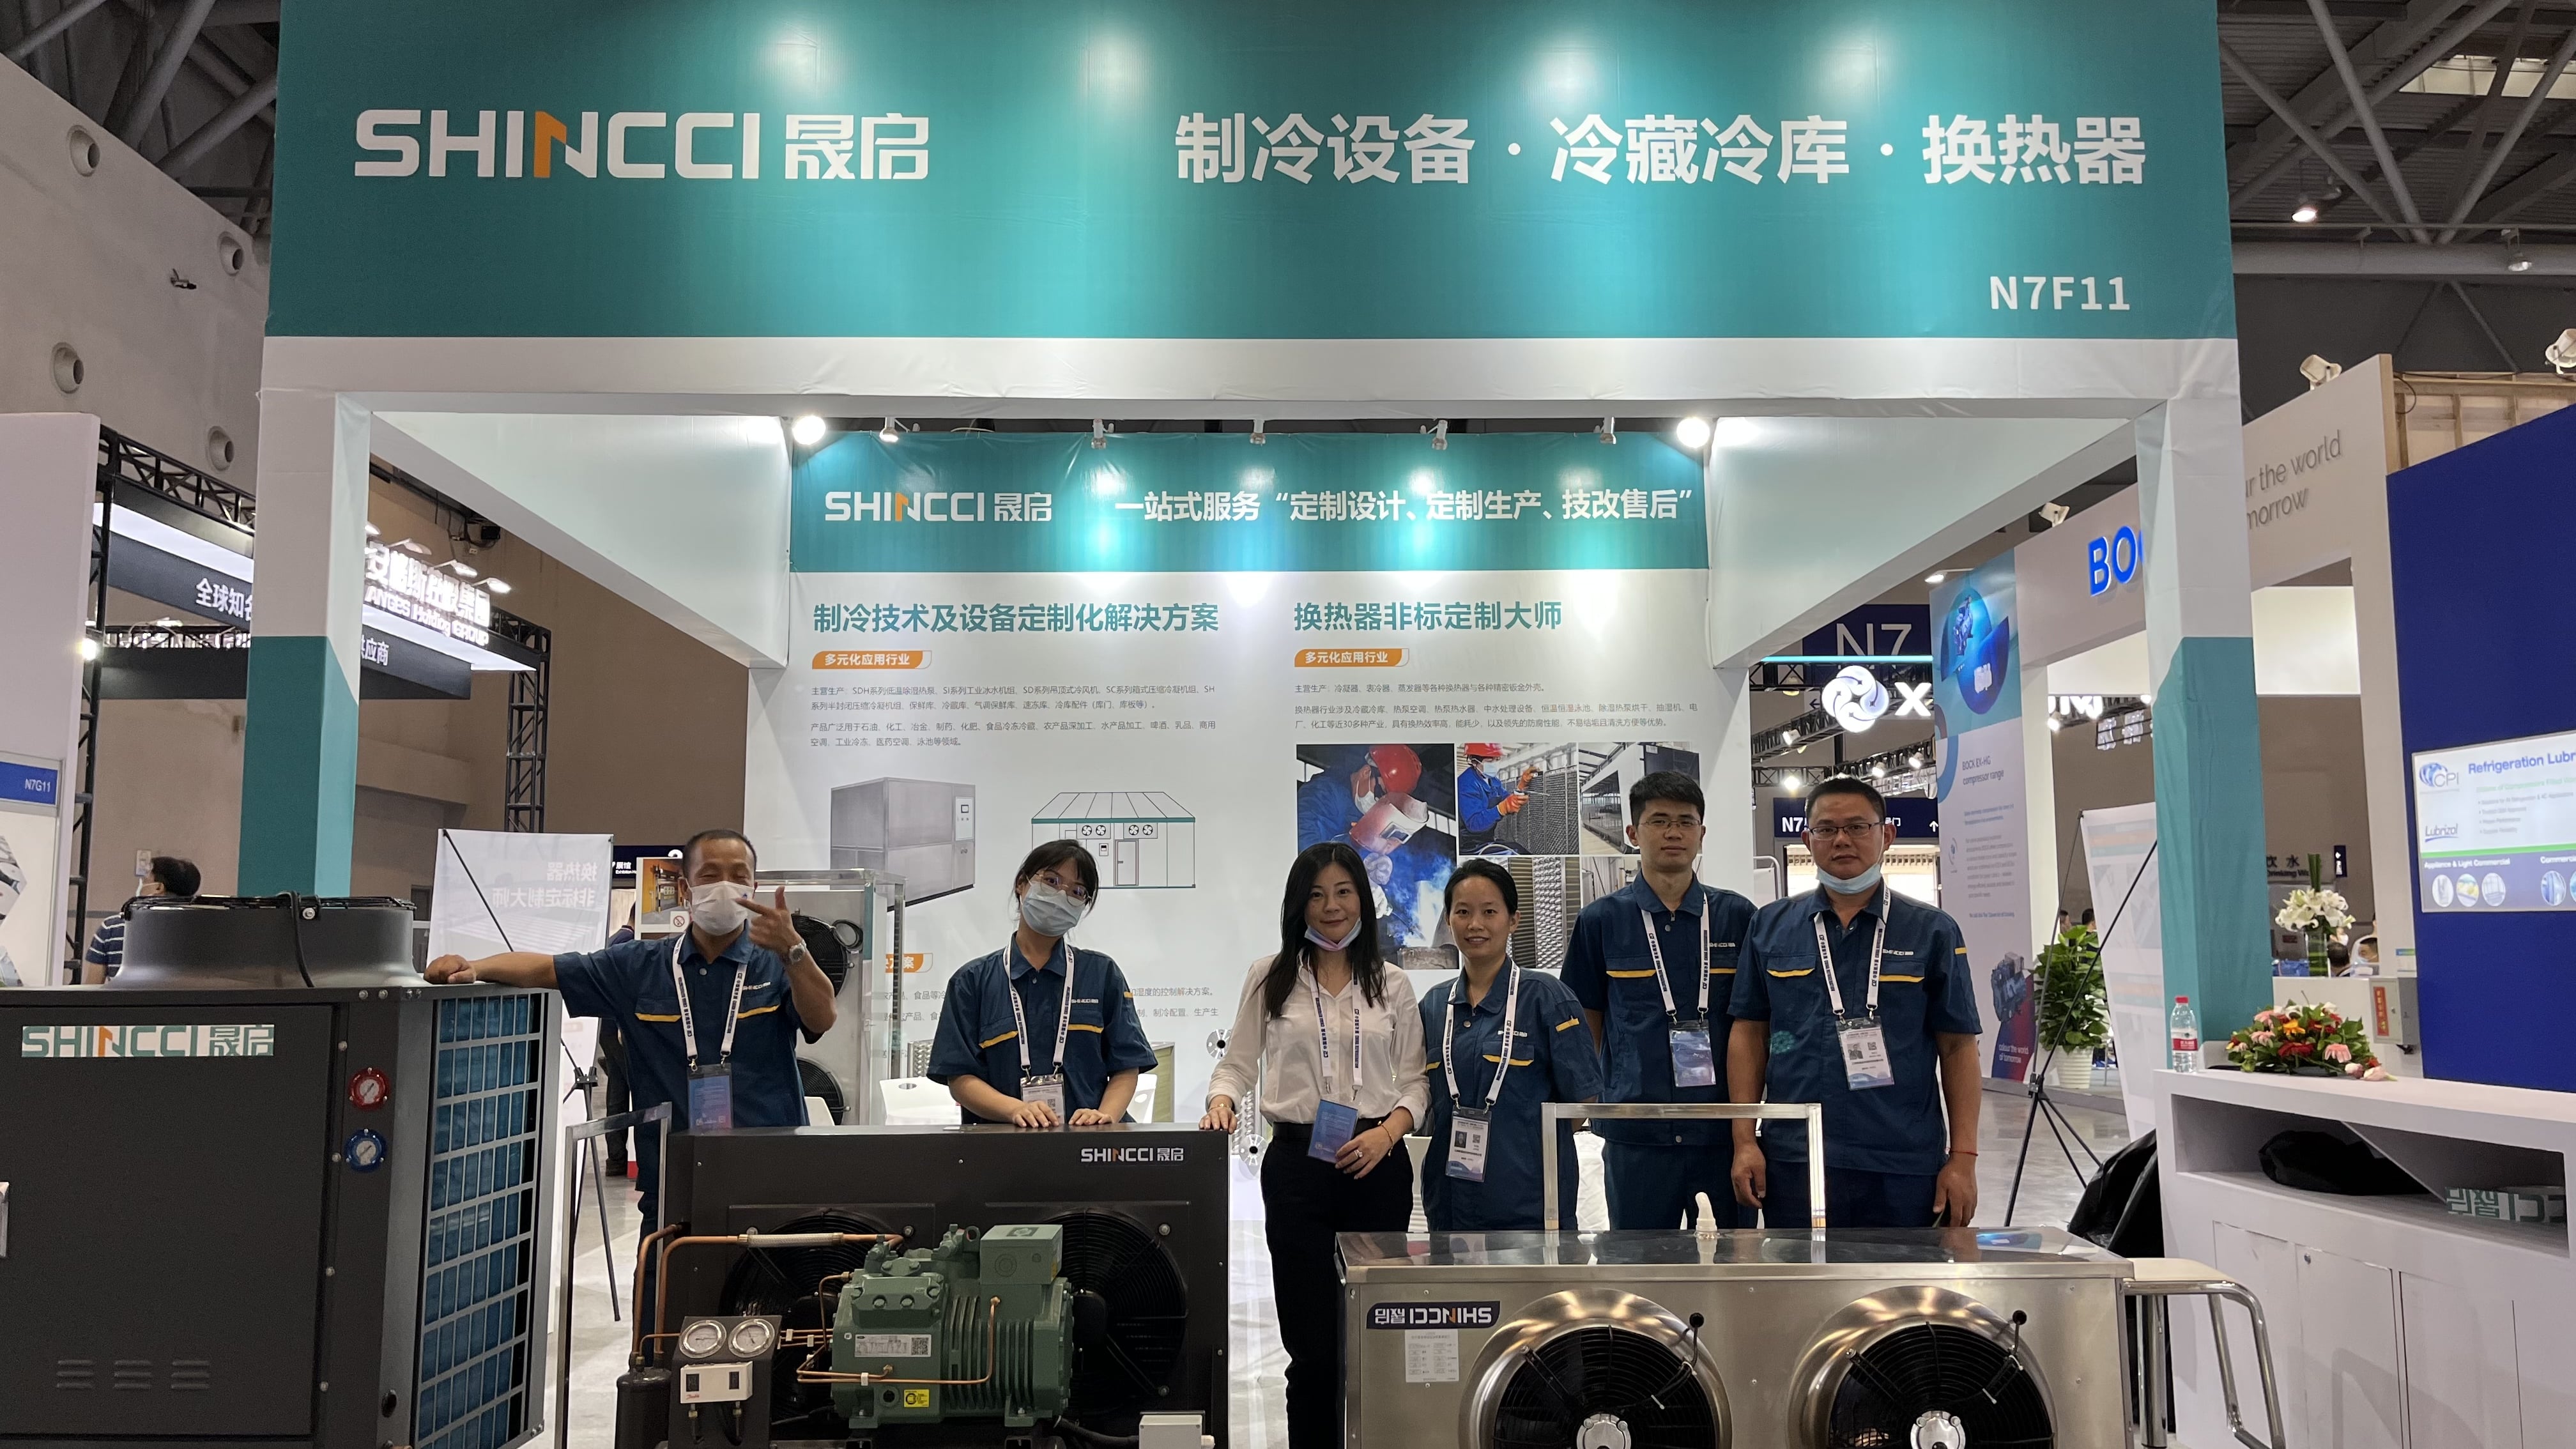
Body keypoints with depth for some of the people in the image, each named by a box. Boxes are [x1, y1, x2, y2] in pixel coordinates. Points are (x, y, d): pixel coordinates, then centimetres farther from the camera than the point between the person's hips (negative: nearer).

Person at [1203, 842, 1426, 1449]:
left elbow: (1415, 1080, 9)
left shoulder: (1392, 985, 9)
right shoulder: (1270, 978, 6)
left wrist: (1389, 1131, -8)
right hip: (1298, 1166, -1)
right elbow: (1238, 1063, 8)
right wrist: (1222, 1099, -12)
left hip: (1377, 1167, 1)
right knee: (1313, 1342, 0)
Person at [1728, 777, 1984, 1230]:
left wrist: (1963, 1157, -4)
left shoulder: (1932, 932, 3)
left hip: (1905, 1166, -1)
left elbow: (1957, 1047, 2)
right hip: (1793, 1161, 1)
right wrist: (1745, 1141, 0)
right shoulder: (1770, 927, 7)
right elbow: (1750, 1034, 7)